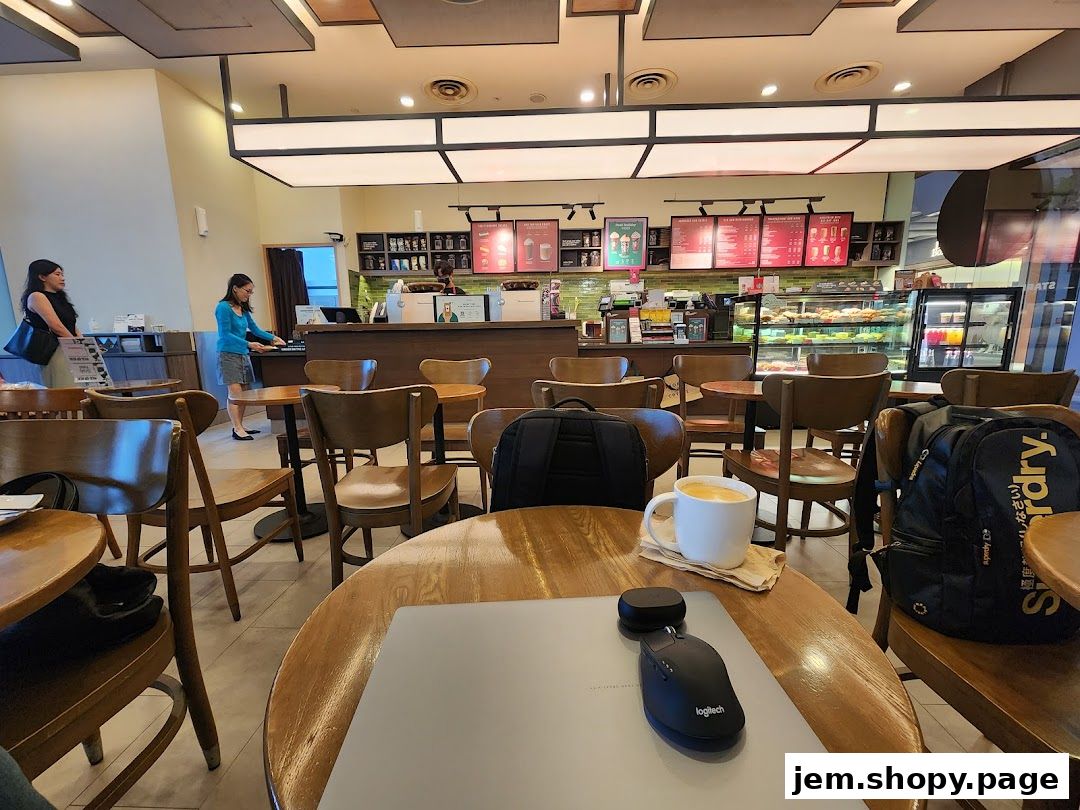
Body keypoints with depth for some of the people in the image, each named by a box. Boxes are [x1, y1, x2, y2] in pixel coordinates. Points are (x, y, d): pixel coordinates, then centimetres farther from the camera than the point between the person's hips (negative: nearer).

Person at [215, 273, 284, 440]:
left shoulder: (243, 309, 11)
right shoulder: (224, 307, -10)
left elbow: (255, 329, 23)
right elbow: (226, 335, -15)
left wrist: (273, 337, 15)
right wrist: (249, 344, -21)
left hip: (243, 355, 7)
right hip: (229, 355, -7)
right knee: (235, 392, -10)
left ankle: (239, 426, 14)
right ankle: (237, 429, -7)